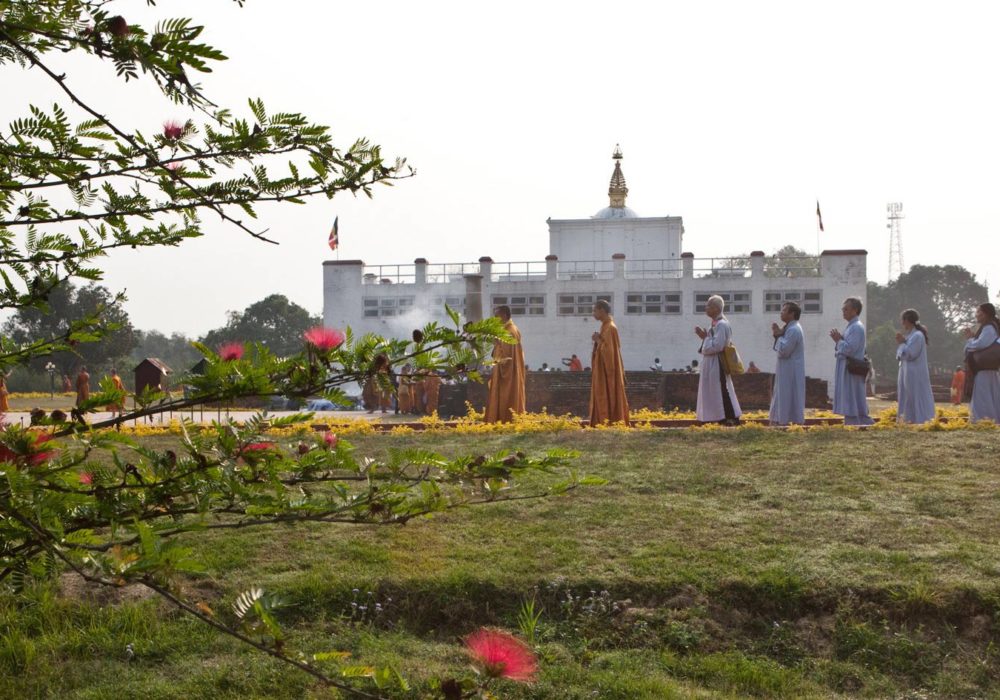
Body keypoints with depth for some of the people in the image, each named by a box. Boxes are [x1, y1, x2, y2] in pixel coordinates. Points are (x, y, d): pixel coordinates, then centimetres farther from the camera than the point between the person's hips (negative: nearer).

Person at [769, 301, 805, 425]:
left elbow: (783, 351, -21)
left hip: (790, 373, -10)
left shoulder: (793, 330, -17)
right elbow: (780, 349, 17)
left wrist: (778, 336, -9)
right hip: (787, 371, 10)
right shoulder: (790, 328, 15)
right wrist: (778, 335, 2)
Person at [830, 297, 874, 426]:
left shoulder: (857, 327, -14)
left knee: (852, 404, -7)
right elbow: (842, 349, 20)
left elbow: (849, 349, -23)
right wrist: (839, 339, 2)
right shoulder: (851, 326, 17)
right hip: (846, 369, 10)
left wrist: (838, 340, -9)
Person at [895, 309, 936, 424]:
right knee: (908, 398, 10)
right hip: (908, 373, 10)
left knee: (916, 398, -7)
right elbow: (902, 354, 16)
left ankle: (920, 419, -5)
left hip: (915, 374, -10)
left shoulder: (917, 336, -14)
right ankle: (909, 419, 13)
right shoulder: (910, 335, 13)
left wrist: (901, 343, -8)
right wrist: (902, 342, 2)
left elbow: (910, 354, -20)